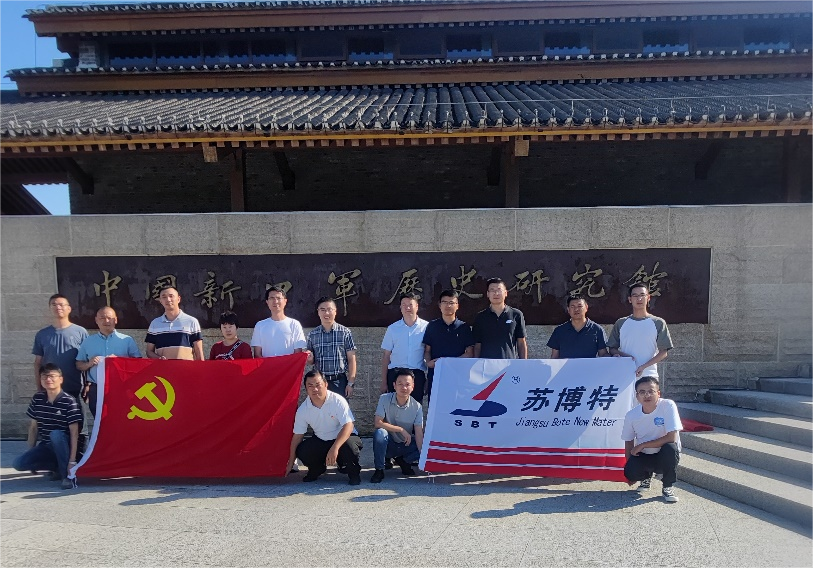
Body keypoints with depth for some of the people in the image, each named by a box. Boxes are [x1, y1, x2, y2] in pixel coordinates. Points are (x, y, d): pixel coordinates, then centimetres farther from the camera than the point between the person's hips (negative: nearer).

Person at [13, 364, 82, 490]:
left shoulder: (69, 401, -16)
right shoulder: (37, 399, 1)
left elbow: (74, 432, -18)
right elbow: (33, 426, 10)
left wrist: (72, 461, -23)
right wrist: (31, 453, 6)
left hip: (63, 446, -5)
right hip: (45, 446, 5)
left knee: (55, 434, -36)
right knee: (18, 463, -17)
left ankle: (67, 475, -21)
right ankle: (57, 467, 4)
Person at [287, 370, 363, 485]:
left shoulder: (338, 401, -23)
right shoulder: (302, 410, -10)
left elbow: (348, 426, -30)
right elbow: (297, 435, -3)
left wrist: (334, 448, -43)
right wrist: (290, 462, -5)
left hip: (344, 437, -4)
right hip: (320, 441, 4)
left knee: (349, 446, -36)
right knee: (302, 451, -21)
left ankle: (353, 472, -3)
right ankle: (316, 469, 14)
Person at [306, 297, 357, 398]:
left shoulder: (345, 332, -2)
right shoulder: (312, 334, 5)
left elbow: (351, 360, -1)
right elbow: (312, 361, 14)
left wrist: (351, 383, -6)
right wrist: (310, 358, -8)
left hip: (339, 381, -2)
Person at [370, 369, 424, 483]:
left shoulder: (417, 406, -11)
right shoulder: (384, 399, -15)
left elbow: (419, 433, -16)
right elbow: (378, 423, -21)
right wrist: (401, 430, -22)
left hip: (405, 445, 2)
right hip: (388, 444, -2)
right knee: (380, 433, -34)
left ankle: (404, 461, 8)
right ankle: (379, 470, -13)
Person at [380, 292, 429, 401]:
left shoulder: (426, 327, 3)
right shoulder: (392, 329, 8)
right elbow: (386, 356, 9)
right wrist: (384, 382, 5)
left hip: (417, 374, -1)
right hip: (395, 373, 1)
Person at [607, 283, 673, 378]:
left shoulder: (658, 323, 5)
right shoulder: (620, 324, 10)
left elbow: (664, 352, 2)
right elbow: (612, 349, 12)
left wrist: (644, 366, -12)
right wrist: (623, 355, -10)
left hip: (648, 377, -1)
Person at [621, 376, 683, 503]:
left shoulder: (668, 406, -20)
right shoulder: (631, 415, -9)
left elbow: (672, 437, -25)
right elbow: (629, 442, 3)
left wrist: (642, 445, -19)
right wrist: (631, 474, 2)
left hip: (666, 456, -2)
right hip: (643, 456, 2)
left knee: (670, 448, -35)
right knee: (630, 472, -27)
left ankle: (668, 487, -7)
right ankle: (647, 477, 14)